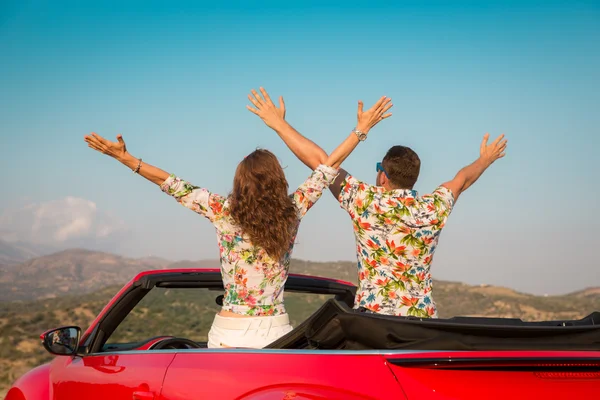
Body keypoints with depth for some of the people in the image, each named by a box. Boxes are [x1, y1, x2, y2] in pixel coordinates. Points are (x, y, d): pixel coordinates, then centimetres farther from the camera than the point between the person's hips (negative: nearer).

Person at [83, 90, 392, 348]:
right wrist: (361, 130, 14)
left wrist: (124, 157, -1)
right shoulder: (291, 213, -2)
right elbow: (328, 165, 6)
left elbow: (171, 184, -5)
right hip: (278, 331, 2)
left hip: (230, 335, -1)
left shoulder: (224, 213, -7)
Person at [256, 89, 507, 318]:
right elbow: (461, 180, 27)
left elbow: (319, 160, 0)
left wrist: (279, 123, 7)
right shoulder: (435, 209, 6)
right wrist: (484, 160, 47)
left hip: (373, 316, -3)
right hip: (424, 318, 4)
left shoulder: (365, 202, -4)